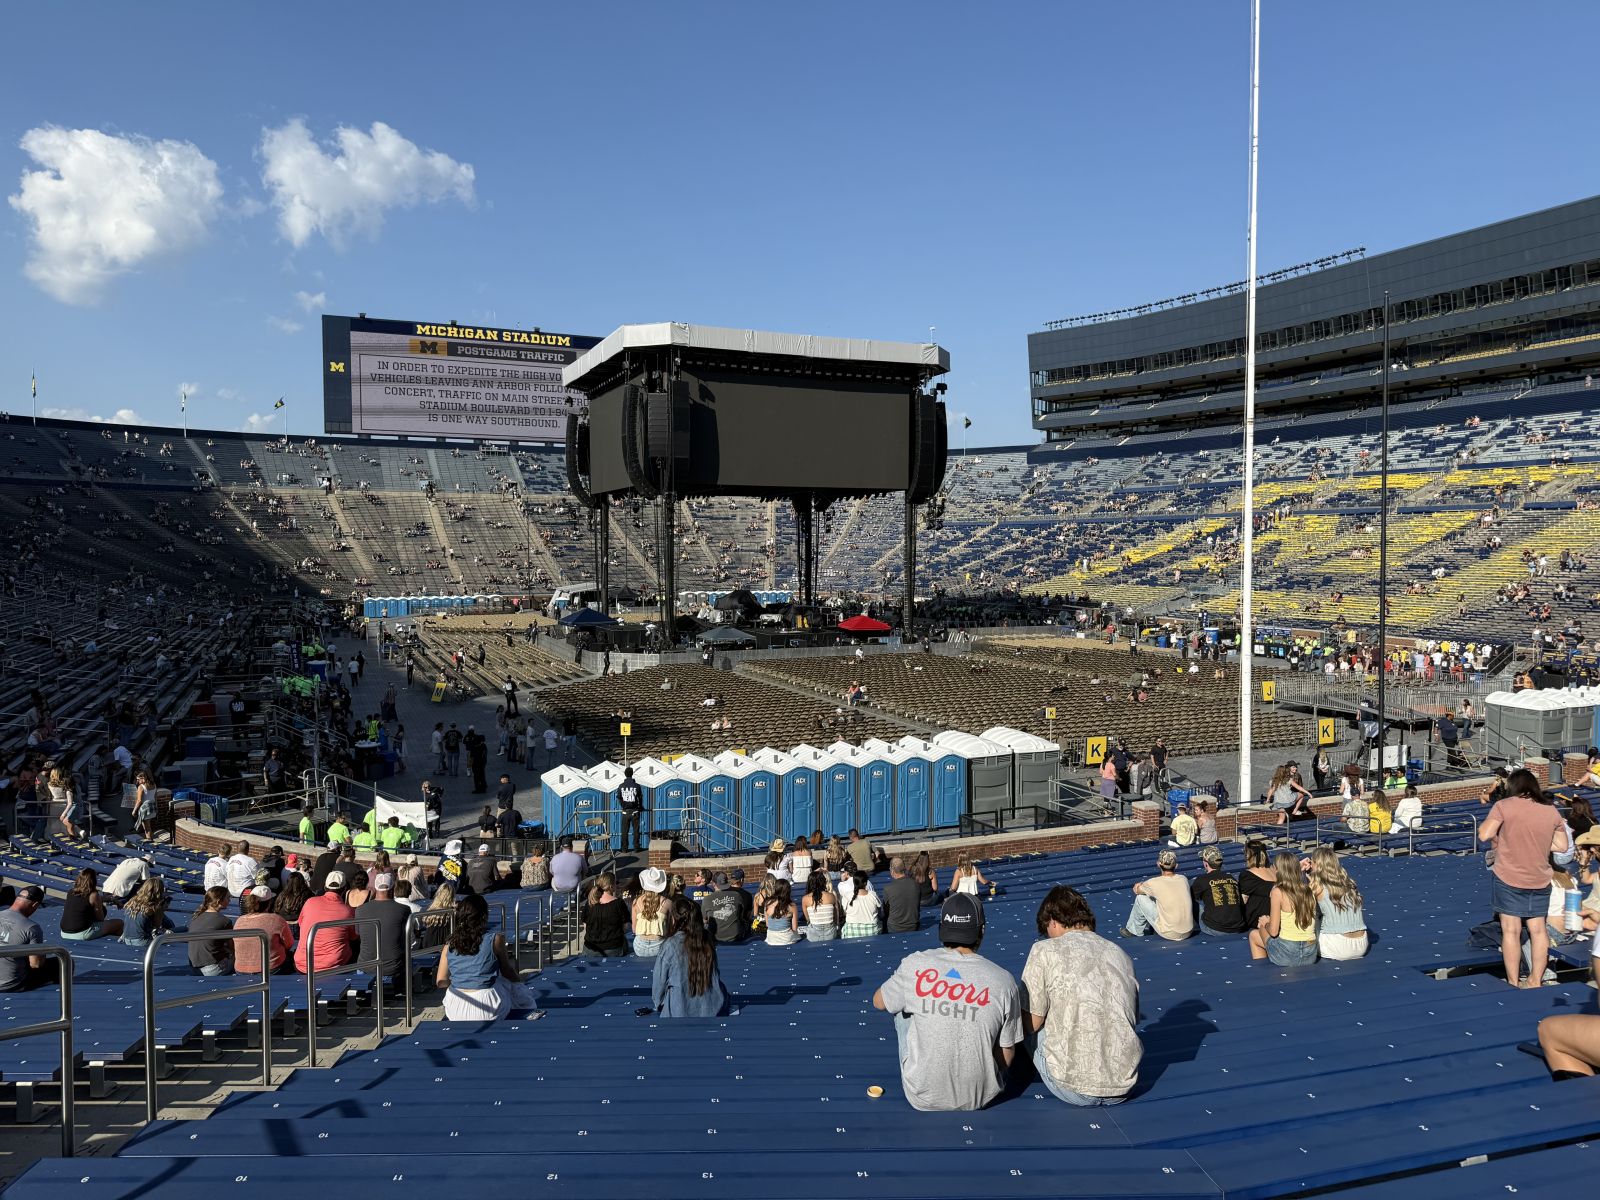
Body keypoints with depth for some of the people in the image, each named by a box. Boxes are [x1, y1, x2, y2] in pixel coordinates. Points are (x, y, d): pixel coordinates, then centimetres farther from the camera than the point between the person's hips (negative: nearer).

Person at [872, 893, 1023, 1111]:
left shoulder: (914, 965, -12)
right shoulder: (1003, 980, -10)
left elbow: (878, 1002, 8)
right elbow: (1007, 1052, 0)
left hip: (921, 1098, -1)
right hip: (980, 1098, 1)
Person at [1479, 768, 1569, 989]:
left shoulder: (1504, 806, -10)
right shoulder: (1551, 810, 3)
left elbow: (1484, 835, -16)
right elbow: (1561, 846, 8)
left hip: (1509, 878, -4)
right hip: (1539, 879, 4)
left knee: (1511, 931, 1)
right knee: (1538, 929, 12)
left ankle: (1513, 983, 5)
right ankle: (1535, 980, 18)